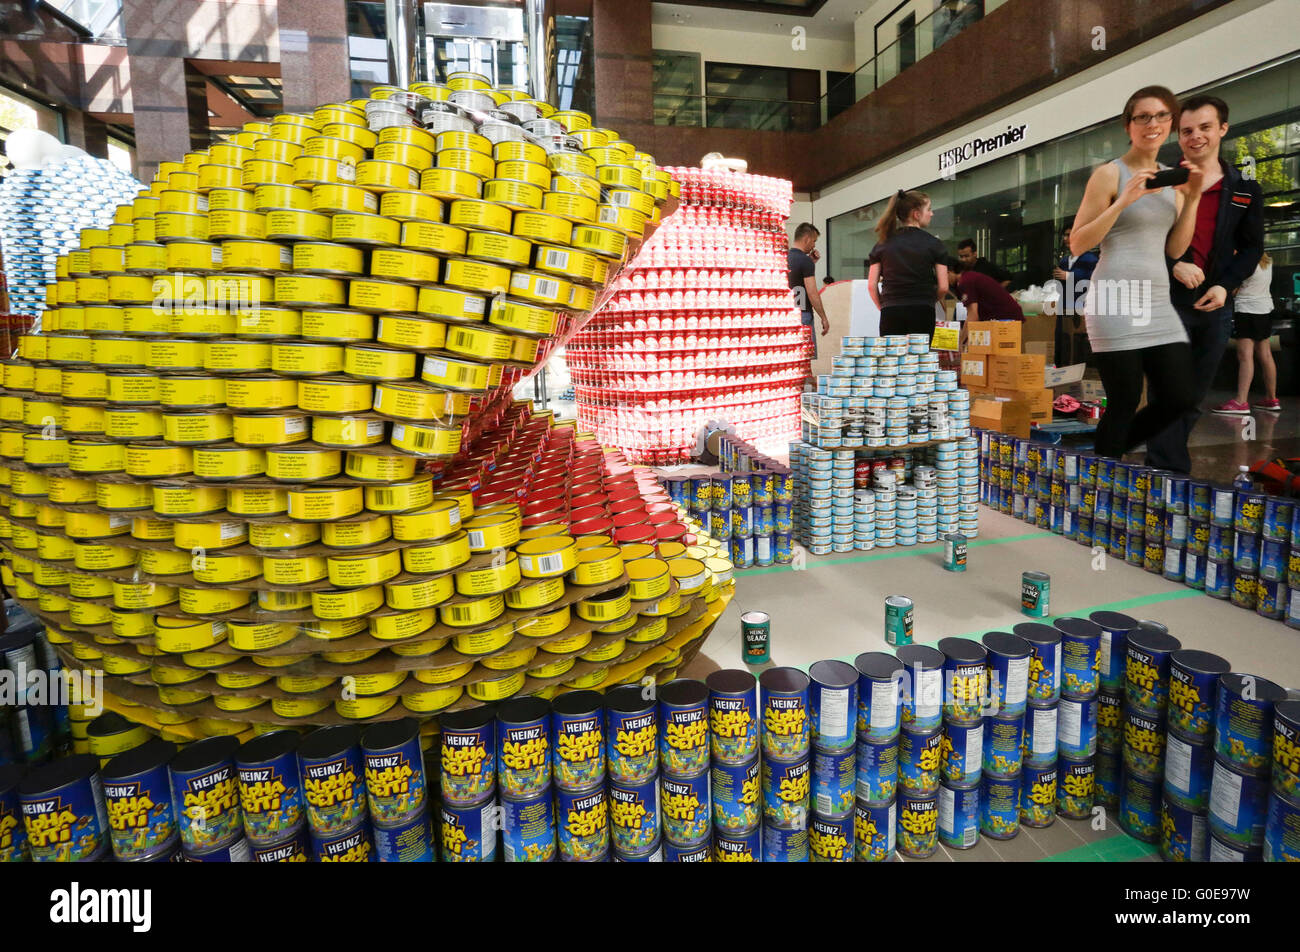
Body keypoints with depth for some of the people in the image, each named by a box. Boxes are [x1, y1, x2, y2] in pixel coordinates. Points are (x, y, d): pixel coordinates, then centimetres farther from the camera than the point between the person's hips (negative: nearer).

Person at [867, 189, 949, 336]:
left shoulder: (883, 243, 7)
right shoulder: (933, 244, 2)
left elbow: (871, 285, 3)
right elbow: (943, 287, -1)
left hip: (891, 314, 2)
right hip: (923, 313, -1)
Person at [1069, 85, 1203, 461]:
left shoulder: (1172, 178, 16)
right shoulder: (1109, 174, -2)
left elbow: (1175, 250, 14)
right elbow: (1077, 244, -7)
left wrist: (1192, 198, 3)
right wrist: (1124, 202, -15)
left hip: (1158, 303, 7)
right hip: (1115, 301, -7)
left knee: (1178, 399, 5)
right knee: (1124, 405, -5)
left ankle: (1109, 450, 24)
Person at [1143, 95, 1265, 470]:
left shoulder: (1246, 191, 11)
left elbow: (1252, 248, 10)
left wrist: (1226, 285, -7)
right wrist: (1174, 265, -16)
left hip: (1216, 304, 4)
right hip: (1168, 300, -3)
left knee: (1195, 396, 8)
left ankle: (1163, 462, 20)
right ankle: (1170, 472, -6)